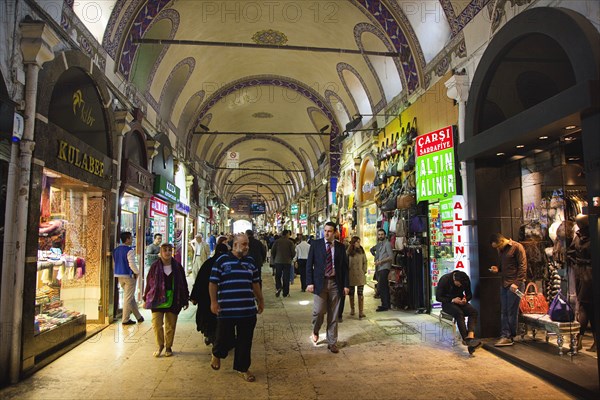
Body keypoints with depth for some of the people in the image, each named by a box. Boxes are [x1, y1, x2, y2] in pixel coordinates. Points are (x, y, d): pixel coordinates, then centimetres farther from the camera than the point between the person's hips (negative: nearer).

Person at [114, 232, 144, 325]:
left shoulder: (116, 250, 9)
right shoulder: (129, 250, -17)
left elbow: (116, 262, 17)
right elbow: (132, 264, -22)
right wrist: (137, 272, -7)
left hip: (119, 275, 9)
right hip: (128, 275, -8)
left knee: (131, 297, 16)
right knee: (128, 298, 2)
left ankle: (138, 317, 25)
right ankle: (126, 319, 7)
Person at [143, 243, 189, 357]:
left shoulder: (177, 267, 1)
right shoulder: (155, 266, -2)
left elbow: (183, 284, 5)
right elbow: (149, 283, 4)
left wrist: (185, 300, 5)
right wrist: (146, 299, 4)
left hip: (173, 301, 1)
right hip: (157, 300, -1)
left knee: (170, 326, 9)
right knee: (156, 324, -1)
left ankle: (168, 347, 25)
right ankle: (160, 346, 20)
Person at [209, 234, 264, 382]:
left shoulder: (250, 261, 10)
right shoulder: (222, 260, -4)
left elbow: (255, 284, 18)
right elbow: (213, 283, -3)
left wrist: (261, 301, 20)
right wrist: (213, 302, -8)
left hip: (248, 310, 4)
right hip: (226, 309, -4)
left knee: (245, 341, 8)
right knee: (225, 338, 7)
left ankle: (243, 367, 25)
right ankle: (217, 354, 40)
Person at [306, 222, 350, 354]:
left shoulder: (340, 247, 6)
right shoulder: (316, 244, 1)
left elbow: (344, 266, 8)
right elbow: (309, 264, 0)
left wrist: (346, 284, 2)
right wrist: (309, 282, -8)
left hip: (335, 283, 2)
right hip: (320, 282, -2)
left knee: (333, 315, 6)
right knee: (319, 311, -6)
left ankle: (332, 342, 19)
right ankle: (315, 331, 26)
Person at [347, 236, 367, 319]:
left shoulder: (361, 251, 2)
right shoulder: (348, 252, -6)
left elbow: (365, 262, 8)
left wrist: (364, 271, 2)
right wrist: (347, 272, -2)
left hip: (360, 275, 1)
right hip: (351, 275, -1)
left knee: (360, 293, -3)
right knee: (351, 293, 12)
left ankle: (361, 311, -2)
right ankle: (352, 309, 27)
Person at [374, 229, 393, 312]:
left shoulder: (387, 244, -7)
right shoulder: (378, 244, 19)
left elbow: (391, 257, -14)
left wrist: (381, 261, -15)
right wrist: (376, 261, 9)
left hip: (384, 268, -9)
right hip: (379, 268, 9)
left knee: (380, 287, -13)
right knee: (385, 287, 13)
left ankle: (385, 305, -8)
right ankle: (387, 304, 19)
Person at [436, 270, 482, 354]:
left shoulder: (466, 281, -4)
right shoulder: (444, 280, -17)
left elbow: (469, 295, 10)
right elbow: (438, 297, -13)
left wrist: (465, 299, -14)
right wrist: (452, 300, -25)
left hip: (460, 302, 5)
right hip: (448, 303, -4)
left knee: (473, 311, -26)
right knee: (459, 313, -35)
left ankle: (470, 335, -43)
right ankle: (466, 339, -40)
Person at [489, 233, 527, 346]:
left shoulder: (517, 247, -9)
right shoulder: (500, 250, 15)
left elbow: (523, 266, -12)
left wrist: (517, 283, -17)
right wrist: (497, 269, 4)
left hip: (515, 284, -7)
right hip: (504, 284, 8)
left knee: (512, 312, -1)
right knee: (504, 312, 4)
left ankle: (509, 337, 8)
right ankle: (505, 336, 7)